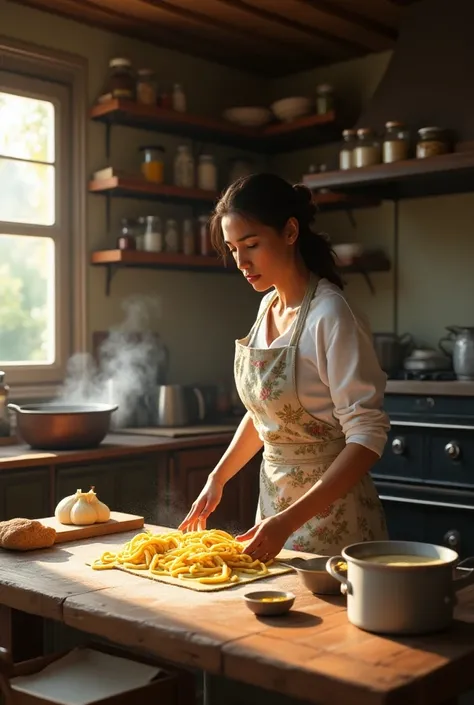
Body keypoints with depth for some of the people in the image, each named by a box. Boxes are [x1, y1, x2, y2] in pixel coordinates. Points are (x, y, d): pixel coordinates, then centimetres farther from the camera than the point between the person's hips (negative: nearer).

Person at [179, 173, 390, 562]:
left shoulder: (330, 315, -20)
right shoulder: (269, 305, 3)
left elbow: (367, 436, -23)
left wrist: (288, 521, -28)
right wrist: (217, 479, 5)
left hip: (329, 504, -7)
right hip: (273, 498, 7)